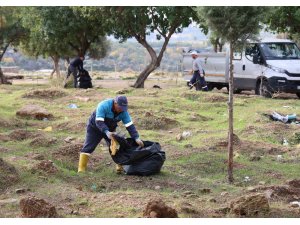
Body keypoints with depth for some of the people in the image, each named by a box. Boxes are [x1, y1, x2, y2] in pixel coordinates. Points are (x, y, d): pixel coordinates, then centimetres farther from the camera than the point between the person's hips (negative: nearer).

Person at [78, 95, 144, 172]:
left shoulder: (123, 111, -19)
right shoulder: (103, 106, -34)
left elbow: (130, 125, -18)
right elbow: (99, 122, -39)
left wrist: (136, 138, -30)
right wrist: (106, 132, -53)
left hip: (110, 130, 4)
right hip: (94, 128, -4)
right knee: (88, 148, -11)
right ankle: (81, 169, -12)